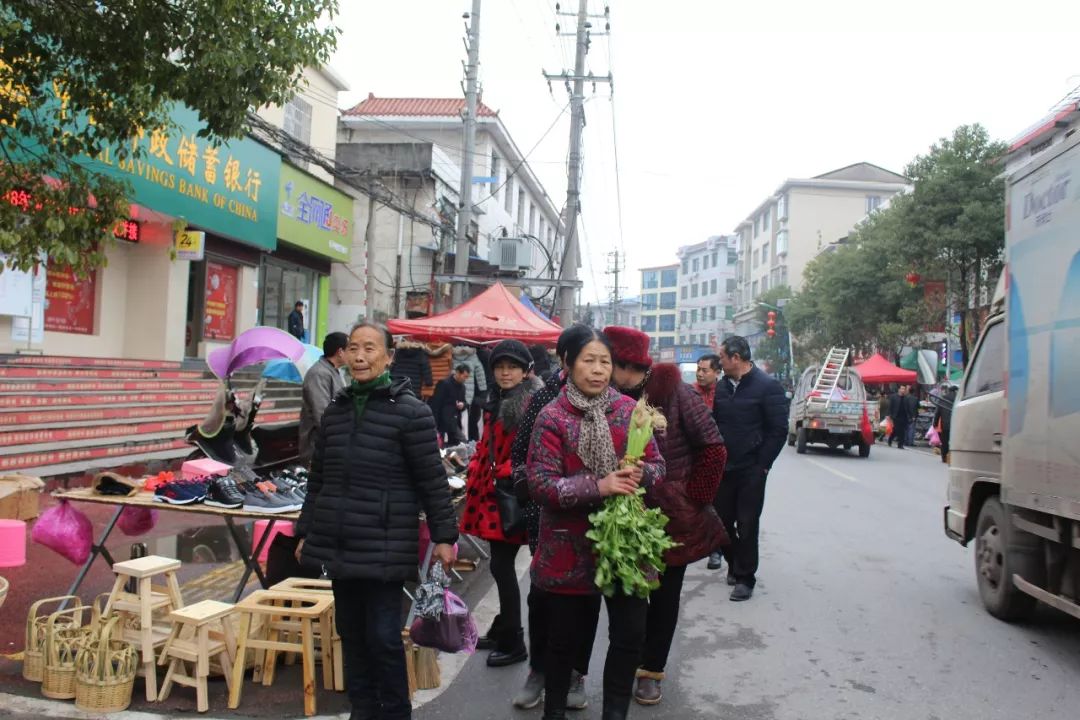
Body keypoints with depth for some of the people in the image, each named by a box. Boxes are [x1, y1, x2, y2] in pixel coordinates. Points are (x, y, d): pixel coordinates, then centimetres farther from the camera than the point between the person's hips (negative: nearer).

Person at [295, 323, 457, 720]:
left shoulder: (410, 411, -8)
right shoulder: (335, 410, 9)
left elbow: (433, 480, -7)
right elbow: (318, 479, 15)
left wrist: (443, 535, -8)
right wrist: (306, 531, 17)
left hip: (384, 548, -5)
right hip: (339, 545, 6)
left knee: (383, 637, 1)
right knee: (351, 634, 14)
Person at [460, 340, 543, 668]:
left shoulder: (533, 403, -12)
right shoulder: (497, 402, 16)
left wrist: (506, 473, -20)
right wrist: (476, 472, 10)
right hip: (491, 493, 8)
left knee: (501, 566, -4)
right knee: (501, 565, 16)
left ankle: (513, 643, 8)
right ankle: (502, 631, 30)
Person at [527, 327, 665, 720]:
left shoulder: (629, 409, 2)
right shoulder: (552, 417, -8)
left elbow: (657, 465, 7)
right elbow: (540, 484, -15)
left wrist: (641, 473, -17)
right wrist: (598, 486, -25)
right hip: (570, 546, -2)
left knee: (630, 633, 6)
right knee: (566, 636, 12)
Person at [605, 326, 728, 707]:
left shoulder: (675, 392, -13)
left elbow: (713, 448, -12)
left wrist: (693, 498, -11)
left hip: (673, 517, -3)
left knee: (665, 593, 11)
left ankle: (651, 669, 26)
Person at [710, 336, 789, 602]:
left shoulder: (768, 387, -9)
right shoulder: (722, 387, 8)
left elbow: (779, 430, -10)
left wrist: (762, 465, -11)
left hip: (751, 471, -5)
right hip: (723, 469, 5)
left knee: (746, 525, 1)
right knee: (723, 521, 10)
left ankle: (745, 578, 12)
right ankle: (734, 565, 30)